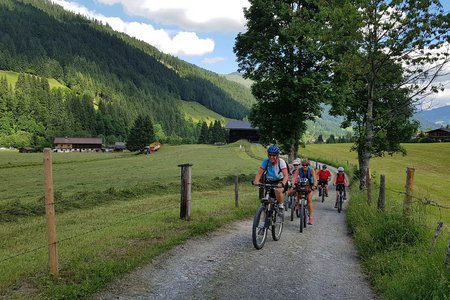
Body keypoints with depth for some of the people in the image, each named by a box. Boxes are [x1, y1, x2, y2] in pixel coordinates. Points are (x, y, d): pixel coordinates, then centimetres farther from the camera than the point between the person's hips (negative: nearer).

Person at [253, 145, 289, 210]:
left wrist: (282, 183, -47)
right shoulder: (265, 161, -12)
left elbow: (286, 175, -27)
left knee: (278, 190, -34)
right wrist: (256, 181, -36)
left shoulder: (281, 161, -19)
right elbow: (259, 173, -15)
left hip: (280, 181, -3)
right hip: (269, 182, 3)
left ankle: (281, 205, -9)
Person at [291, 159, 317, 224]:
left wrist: (315, 185, -51)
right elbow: (294, 177, -31)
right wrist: (293, 184, -50)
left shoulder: (311, 170, -21)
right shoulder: (299, 170, -19)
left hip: (310, 186, -3)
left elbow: (315, 178, -33)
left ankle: (310, 217, -13)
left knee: (309, 200, -15)